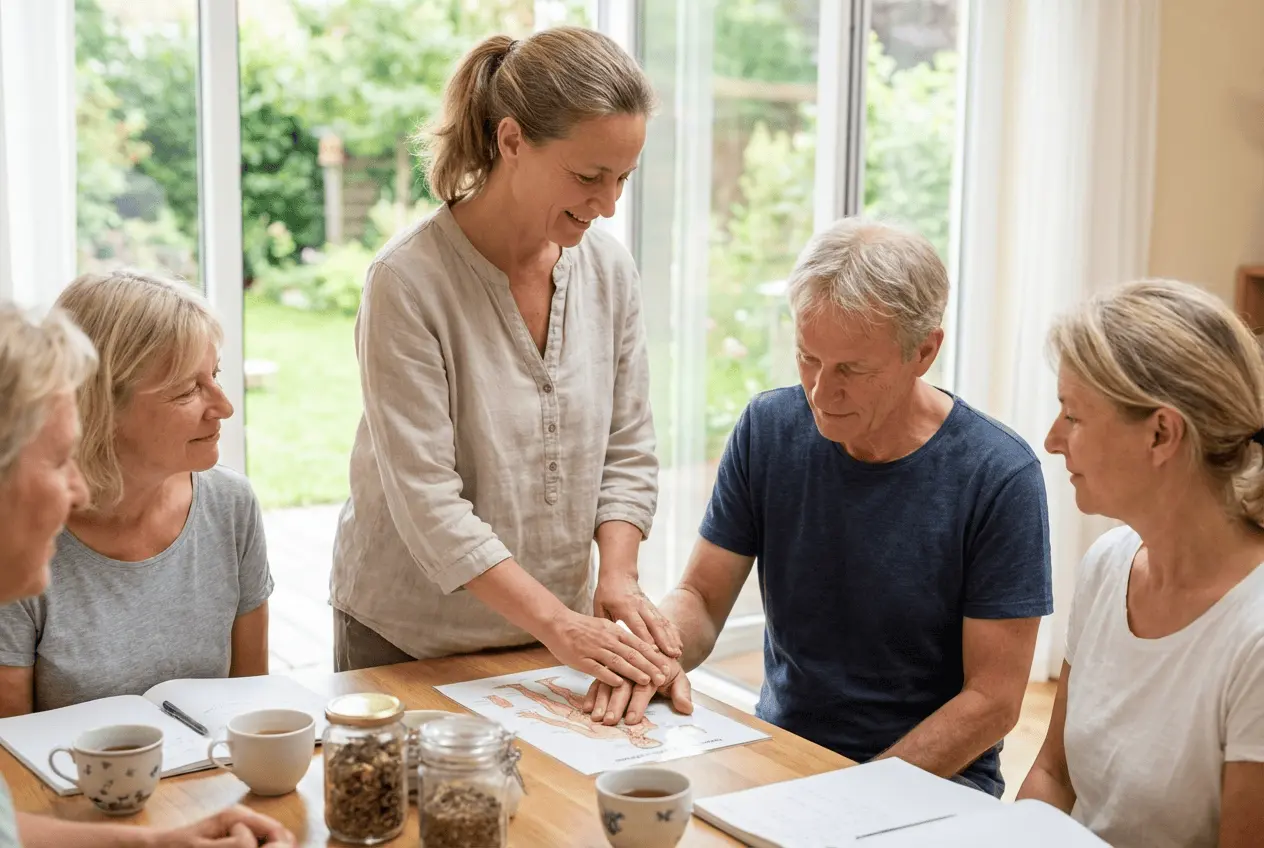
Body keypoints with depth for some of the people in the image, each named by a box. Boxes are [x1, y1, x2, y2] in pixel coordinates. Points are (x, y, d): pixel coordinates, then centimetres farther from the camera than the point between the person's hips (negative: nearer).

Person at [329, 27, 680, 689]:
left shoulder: (607, 266, -4)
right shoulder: (408, 280, -21)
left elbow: (628, 449, 2)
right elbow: (426, 498, -23)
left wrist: (617, 578, -12)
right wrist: (556, 622, -26)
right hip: (406, 636, -4)